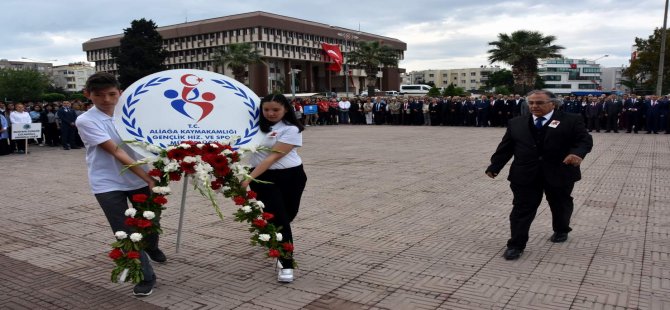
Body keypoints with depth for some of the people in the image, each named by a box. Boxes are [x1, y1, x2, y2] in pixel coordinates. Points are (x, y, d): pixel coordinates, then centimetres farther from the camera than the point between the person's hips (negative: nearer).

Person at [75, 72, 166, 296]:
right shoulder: (86, 121, -12)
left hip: (140, 179, 4)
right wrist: (148, 178, -25)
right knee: (125, 233, -1)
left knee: (151, 222, 15)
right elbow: (116, 152, -19)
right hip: (108, 184, -4)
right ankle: (146, 277, 14)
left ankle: (152, 247, 49)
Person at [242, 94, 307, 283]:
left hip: (291, 176, -1)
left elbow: (273, 156, -17)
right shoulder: (257, 124, 6)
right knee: (279, 217, -7)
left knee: (288, 216, 12)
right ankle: (286, 264, 2)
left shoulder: (291, 129, -9)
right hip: (263, 177, 1)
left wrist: (249, 178, -23)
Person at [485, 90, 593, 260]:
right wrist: (494, 167, 1)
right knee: (522, 208, -1)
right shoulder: (516, 123, 7)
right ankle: (516, 245, 5)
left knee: (560, 205, 18)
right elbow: (506, 147, 7)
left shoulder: (571, 121, -2)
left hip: (559, 174, -1)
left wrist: (577, 153, -28)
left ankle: (561, 230, 44)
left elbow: (585, 139, -7)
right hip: (525, 175, 1)